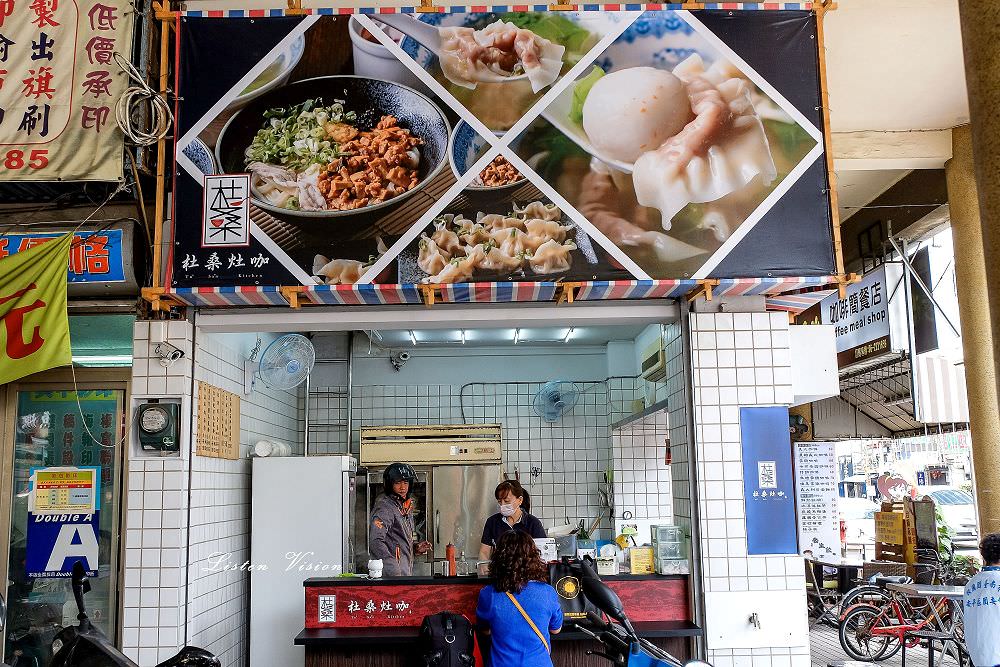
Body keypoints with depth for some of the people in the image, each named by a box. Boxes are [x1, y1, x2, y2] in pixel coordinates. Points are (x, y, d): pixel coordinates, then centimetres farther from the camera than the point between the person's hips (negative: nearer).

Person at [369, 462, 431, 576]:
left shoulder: (407, 506, 16)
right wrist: (394, 572, -29)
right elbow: (375, 542, -23)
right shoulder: (385, 507, -13)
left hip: (406, 573, 9)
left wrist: (416, 548, 7)